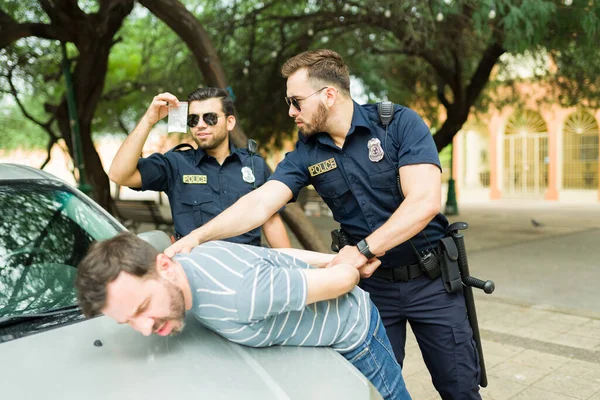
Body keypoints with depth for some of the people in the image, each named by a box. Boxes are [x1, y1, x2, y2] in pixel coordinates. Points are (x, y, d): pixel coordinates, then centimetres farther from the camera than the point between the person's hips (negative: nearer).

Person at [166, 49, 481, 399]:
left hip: (431, 280, -2)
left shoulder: (400, 123, -13)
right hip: (371, 283, 3)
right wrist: (198, 236, -25)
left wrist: (363, 250, -27)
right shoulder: (306, 153, -2)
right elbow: (260, 203, -12)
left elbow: (425, 202, -22)